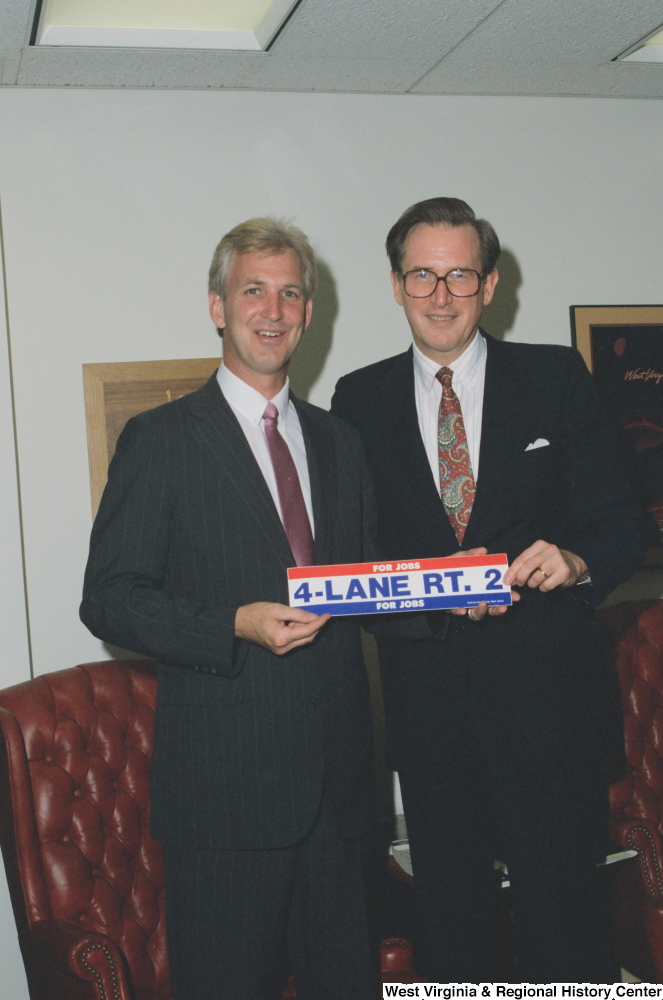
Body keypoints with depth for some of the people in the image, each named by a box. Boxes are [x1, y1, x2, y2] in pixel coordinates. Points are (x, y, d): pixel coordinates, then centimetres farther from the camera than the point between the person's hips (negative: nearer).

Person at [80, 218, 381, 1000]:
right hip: (225, 781, -5)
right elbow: (108, 598, -8)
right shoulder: (160, 439, -3)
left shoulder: (338, 441, 14)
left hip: (336, 776, 5)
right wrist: (235, 626, -21)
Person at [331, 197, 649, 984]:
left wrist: (576, 561, -23)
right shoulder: (360, 399, 6)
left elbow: (620, 521, -1)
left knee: (560, 903, 5)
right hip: (425, 690, 2)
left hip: (543, 688, -1)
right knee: (447, 904, 15)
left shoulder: (556, 378, 2)